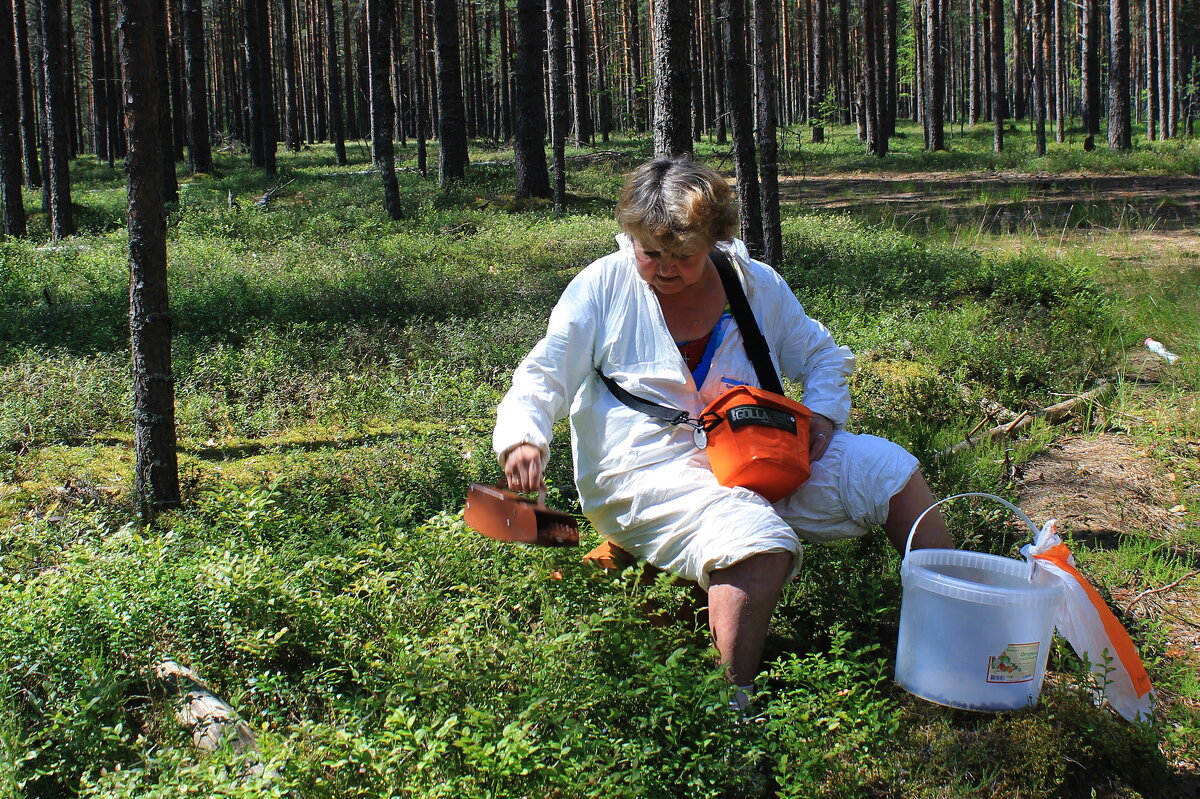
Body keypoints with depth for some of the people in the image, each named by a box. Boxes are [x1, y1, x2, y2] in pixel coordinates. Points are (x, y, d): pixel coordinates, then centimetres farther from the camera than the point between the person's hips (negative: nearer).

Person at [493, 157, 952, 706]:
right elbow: (543, 376, -6)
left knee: (887, 469, -4)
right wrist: (522, 438, -27)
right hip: (652, 471, -5)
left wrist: (823, 413, -2)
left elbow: (822, 355, 20)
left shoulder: (755, 285, 7)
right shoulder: (604, 287, -3)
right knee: (759, 544, -36)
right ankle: (736, 703, -23)